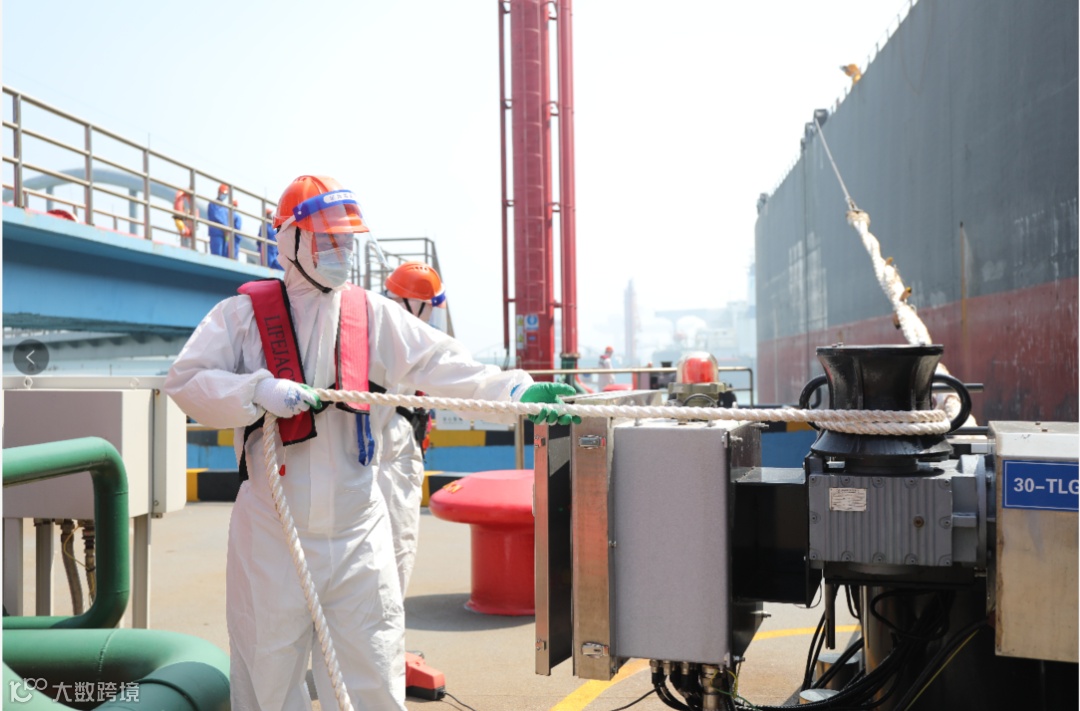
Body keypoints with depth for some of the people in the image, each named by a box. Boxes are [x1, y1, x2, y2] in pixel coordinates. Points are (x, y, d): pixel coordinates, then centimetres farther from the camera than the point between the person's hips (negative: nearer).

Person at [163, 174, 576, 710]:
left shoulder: (374, 315, 5)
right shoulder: (244, 313, 1)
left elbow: (443, 365, -6)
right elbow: (185, 380, -6)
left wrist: (519, 391, -19)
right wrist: (261, 390, -21)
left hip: (355, 523, 2)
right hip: (272, 527, -1)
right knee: (267, 665, 11)